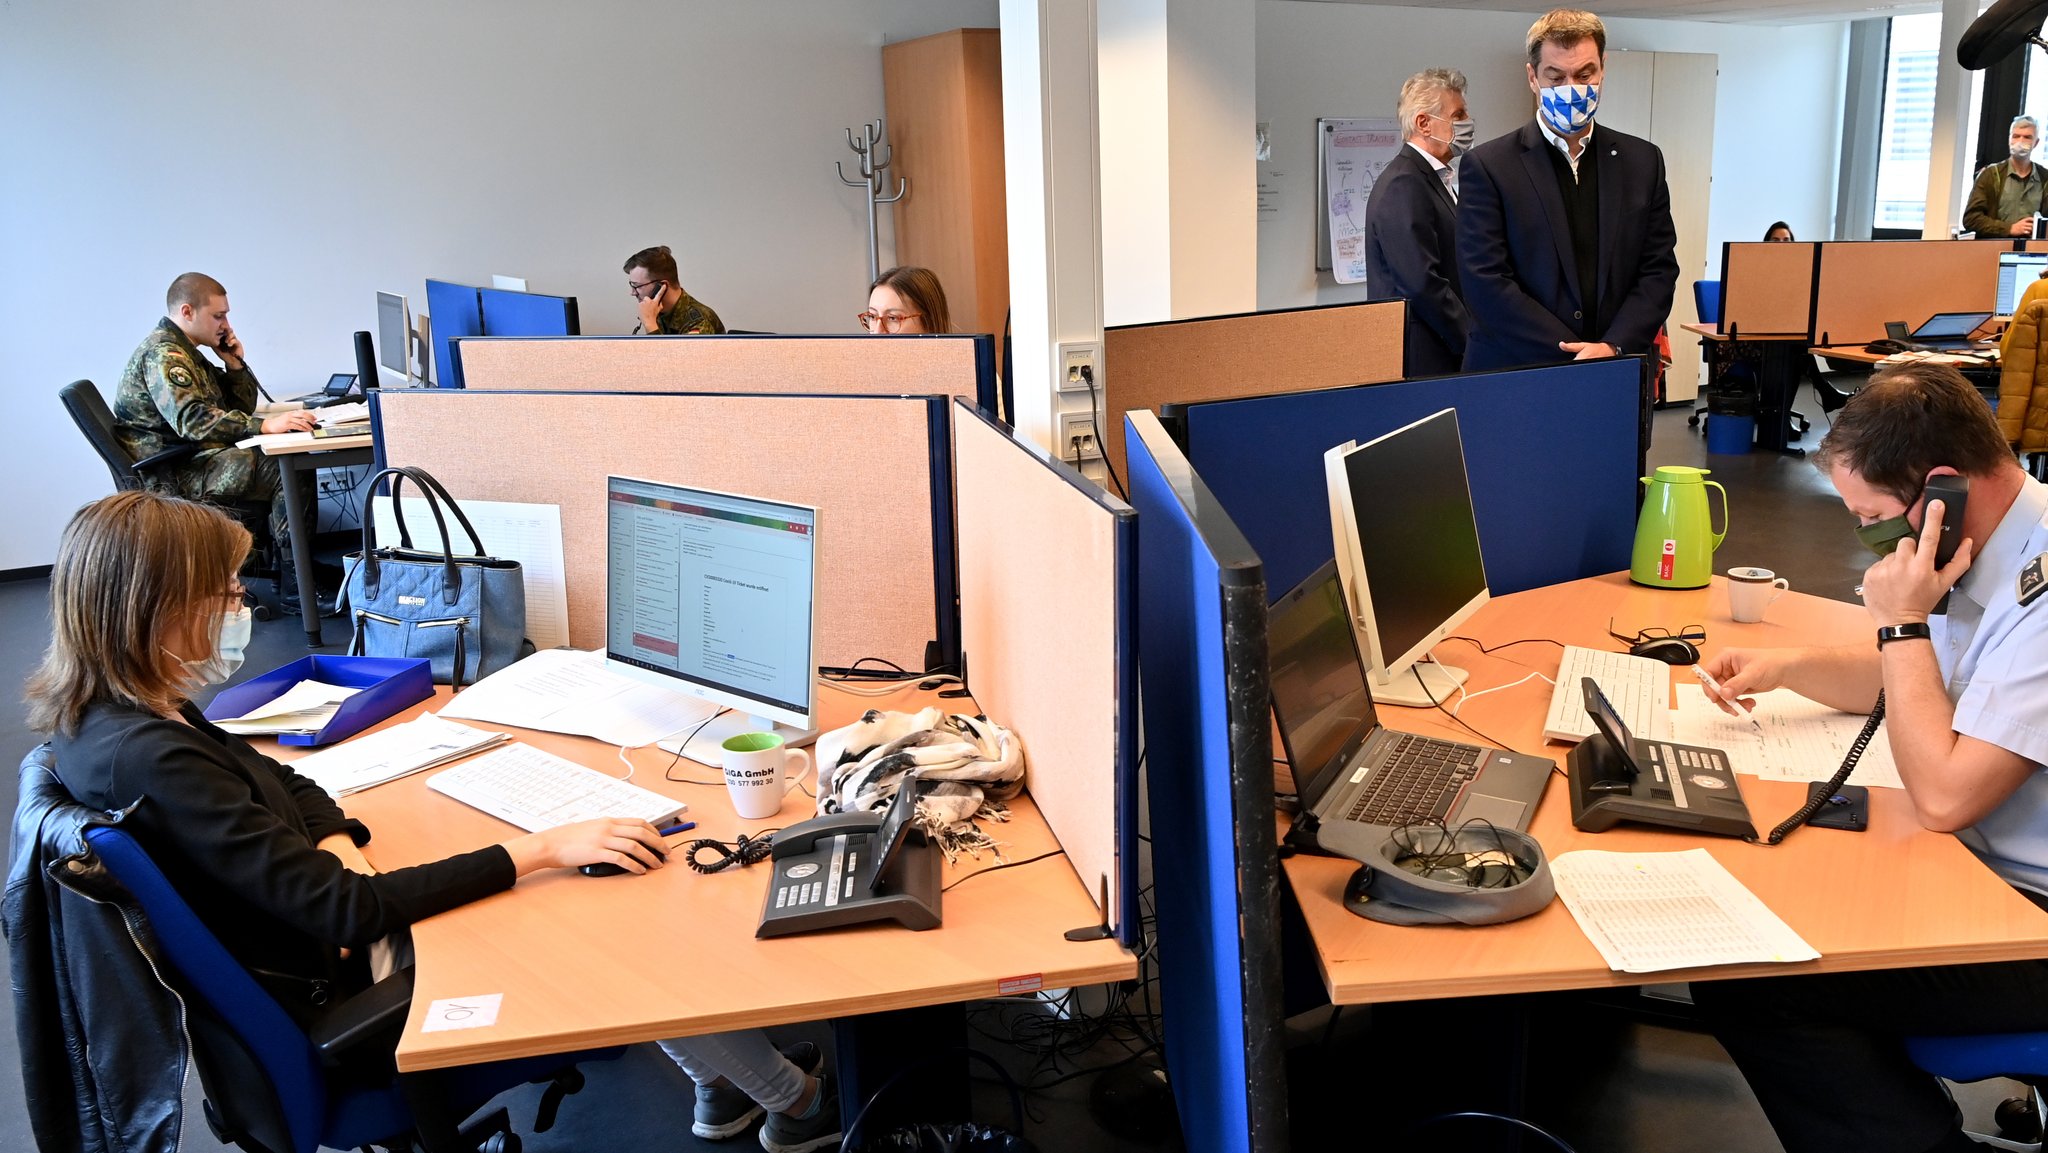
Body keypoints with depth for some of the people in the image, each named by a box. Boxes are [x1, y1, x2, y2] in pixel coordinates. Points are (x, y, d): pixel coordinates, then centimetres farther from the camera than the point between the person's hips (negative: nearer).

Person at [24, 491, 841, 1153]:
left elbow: (282, 786, 9)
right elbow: (343, 913, -32)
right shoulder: (153, 762, -33)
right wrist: (541, 849, -29)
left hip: (322, 935, 9)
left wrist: (337, 852, -13)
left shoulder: (105, 710, -3)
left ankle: (719, 1081, 23)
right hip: (333, 992, -9)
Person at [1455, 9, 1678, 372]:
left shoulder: (1643, 161, 7)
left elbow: (1659, 270, 5)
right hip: (1513, 378, -3)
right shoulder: (1487, 166, -5)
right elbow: (1485, 284, -12)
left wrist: (1613, 348, -12)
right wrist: (1576, 360, -15)